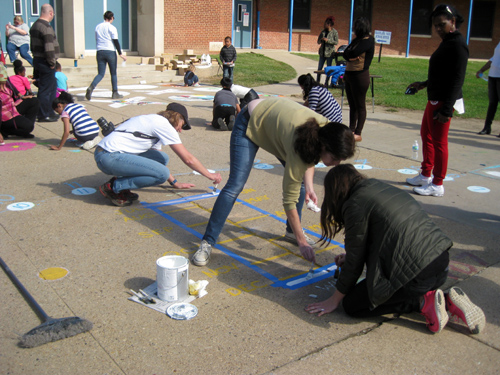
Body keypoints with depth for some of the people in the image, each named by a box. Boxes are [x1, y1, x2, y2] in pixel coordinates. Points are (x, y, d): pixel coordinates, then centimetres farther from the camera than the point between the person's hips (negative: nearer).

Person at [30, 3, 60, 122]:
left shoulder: (35, 25, 15)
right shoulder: (46, 27, -18)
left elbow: (33, 46, 19)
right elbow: (49, 48, -24)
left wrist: (36, 57, 19)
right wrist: (52, 62, -15)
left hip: (37, 60, 10)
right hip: (45, 63, -10)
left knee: (53, 86, 19)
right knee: (45, 89, -3)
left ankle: (50, 112, 25)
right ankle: (43, 116, 3)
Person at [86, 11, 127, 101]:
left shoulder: (97, 27, 13)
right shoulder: (112, 28, -6)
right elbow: (116, 42, -10)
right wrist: (120, 54, -8)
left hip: (100, 52, 5)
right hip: (110, 52, -5)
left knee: (100, 74, 4)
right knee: (113, 73, 8)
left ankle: (91, 87, -19)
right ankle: (115, 93, 11)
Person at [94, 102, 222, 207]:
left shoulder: (153, 121, 23)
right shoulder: (163, 123, -5)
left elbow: (158, 160, 29)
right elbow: (188, 159, -4)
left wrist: (175, 183, 28)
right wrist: (210, 175, 8)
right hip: (110, 157, -10)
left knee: (162, 159, 9)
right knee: (162, 174, -18)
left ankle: (119, 181, 6)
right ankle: (113, 187, -8)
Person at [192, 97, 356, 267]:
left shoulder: (327, 130, -22)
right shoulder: (297, 144, -41)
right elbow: (289, 200, -32)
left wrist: (309, 186, -12)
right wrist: (302, 242, -26)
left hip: (276, 119, 7)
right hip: (251, 123, -7)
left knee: (301, 181, 4)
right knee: (235, 186, -14)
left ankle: (291, 231, 24)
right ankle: (207, 243, -6)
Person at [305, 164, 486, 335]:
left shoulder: (355, 203, -7)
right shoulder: (382, 188, 18)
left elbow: (354, 263, -3)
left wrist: (333, 301, 9)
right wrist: (349, 257, 38)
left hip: (415, 273, -8)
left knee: (352, 305, 8)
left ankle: (423, 303, -1)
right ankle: (448, 301, 14)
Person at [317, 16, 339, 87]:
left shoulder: (334, 32, -4)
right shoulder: (323, 31, 10)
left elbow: (336, 42, -11)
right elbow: (318, 42, 12)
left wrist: (328, 40, -18)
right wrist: (321, 39, -10)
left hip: (330, 52, -4)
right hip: (322, 52, 5)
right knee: (319, 68, 3)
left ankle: (326, 83, 9)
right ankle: (317, 82, 9)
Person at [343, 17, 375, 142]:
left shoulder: (368, 40, -11)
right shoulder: (357, 40, 16)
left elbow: (353, 53, -21)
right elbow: (345, 54, 9)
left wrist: (350, 55, -1)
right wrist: (350, 58, -10)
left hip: (360, 75, -9)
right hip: (350, 74, 9)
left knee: (360, 106, -3)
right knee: (352, 105, 12)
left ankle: (358, 134, 0)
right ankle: (351, 130, 20)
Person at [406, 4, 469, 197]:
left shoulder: (458, 45, -15)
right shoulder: (447, 43, 14)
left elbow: (457, 79, -21)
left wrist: (446, 109, -25)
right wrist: (424, 84, 27)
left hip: (443, 101, -10)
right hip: (435, 99, 10)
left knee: (439, 141, -3)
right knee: (426, 135, 18)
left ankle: (437, 185, 6)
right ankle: (425, 175, 32)